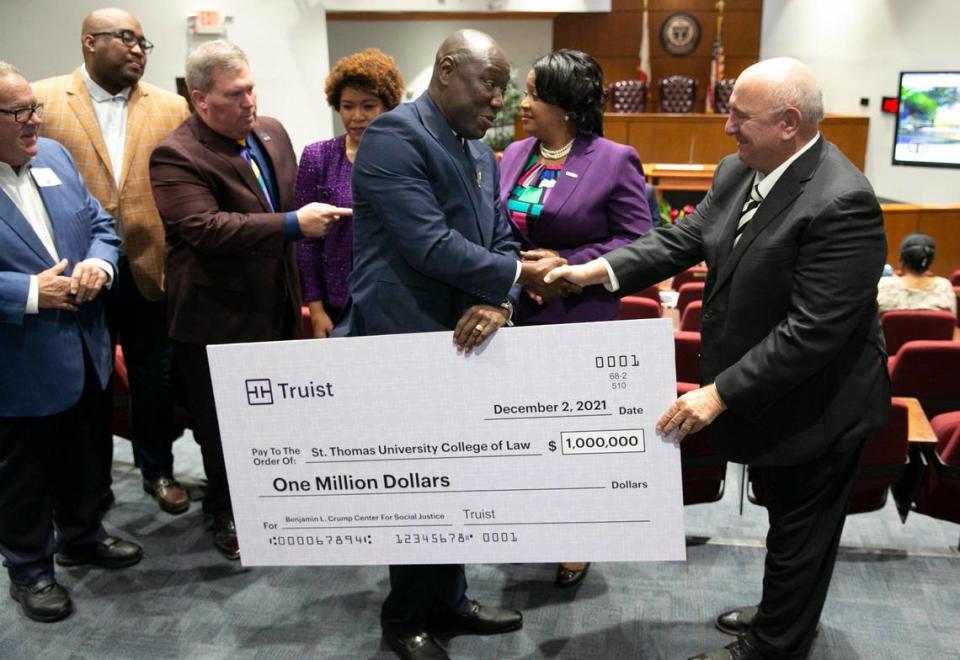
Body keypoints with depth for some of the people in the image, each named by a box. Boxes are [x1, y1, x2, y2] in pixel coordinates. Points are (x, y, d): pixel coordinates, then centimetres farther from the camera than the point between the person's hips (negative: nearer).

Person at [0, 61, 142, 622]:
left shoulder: (55, 156, 3)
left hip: (82, 350, 6)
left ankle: (82, 536, 44)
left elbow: (100, 224, 8)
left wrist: (99, 264, -11)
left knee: (82, 454, 23)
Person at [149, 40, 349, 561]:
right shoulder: (175, 156, -18)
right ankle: (226, 513, 31)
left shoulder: (271, 132, 5)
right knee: (222, 424, 10)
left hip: (275, 307, 6)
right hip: (216, 318, -6)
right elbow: (206, 228, -30)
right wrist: (294, 224, -33)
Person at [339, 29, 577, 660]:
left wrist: (496, 303, -13)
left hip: (461, 341, 8)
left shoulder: (481, 153, 12)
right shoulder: (395, 134, -16)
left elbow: (501, 241, 8)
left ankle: (448, 600, 38)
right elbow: (430, 244, -25)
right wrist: (519, 276, -15)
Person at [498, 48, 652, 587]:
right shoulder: (514, 156, 9)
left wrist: (566, 264, -17)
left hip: (578, 322, -5)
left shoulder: (614, 161, -9)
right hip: (517, 317, 6)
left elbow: (637, 242, -10)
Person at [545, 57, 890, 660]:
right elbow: (686, 238, 0)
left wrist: (720, 393, -28)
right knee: (792, 521, 27)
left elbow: (813, 330, -31)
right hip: (770, 389, 8)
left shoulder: (841, 204, -29)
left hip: (818, 403, -8)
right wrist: (599, 270, -12)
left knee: (801, 531, 13)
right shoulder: (738, 171, -3)